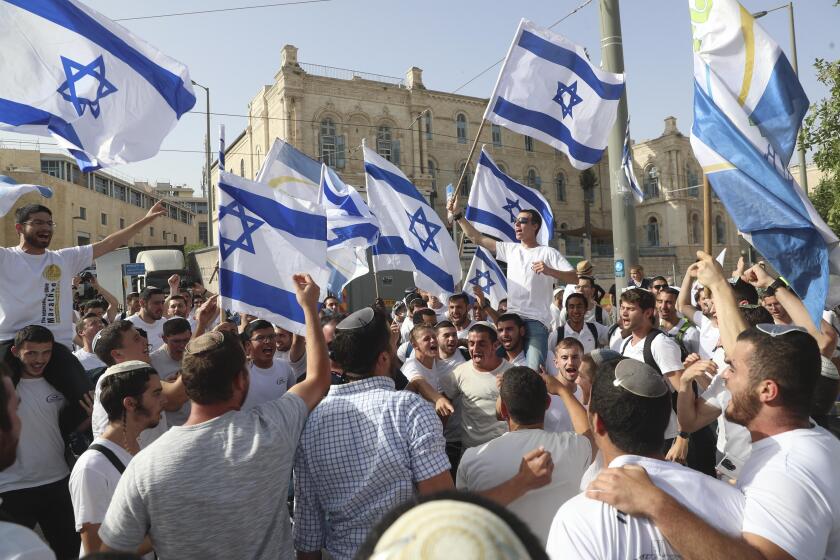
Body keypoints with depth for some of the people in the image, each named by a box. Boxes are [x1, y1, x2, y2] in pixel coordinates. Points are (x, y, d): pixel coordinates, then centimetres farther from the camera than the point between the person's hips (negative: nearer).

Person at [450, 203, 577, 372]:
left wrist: (550, 271, -22)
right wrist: (458, 215, 9)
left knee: (534, 370, -19)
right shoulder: (510, 249, 16)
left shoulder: (548, 253, 3)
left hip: (537, 321, -5)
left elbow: (574, 278, -6)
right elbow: (476, 238, 15)